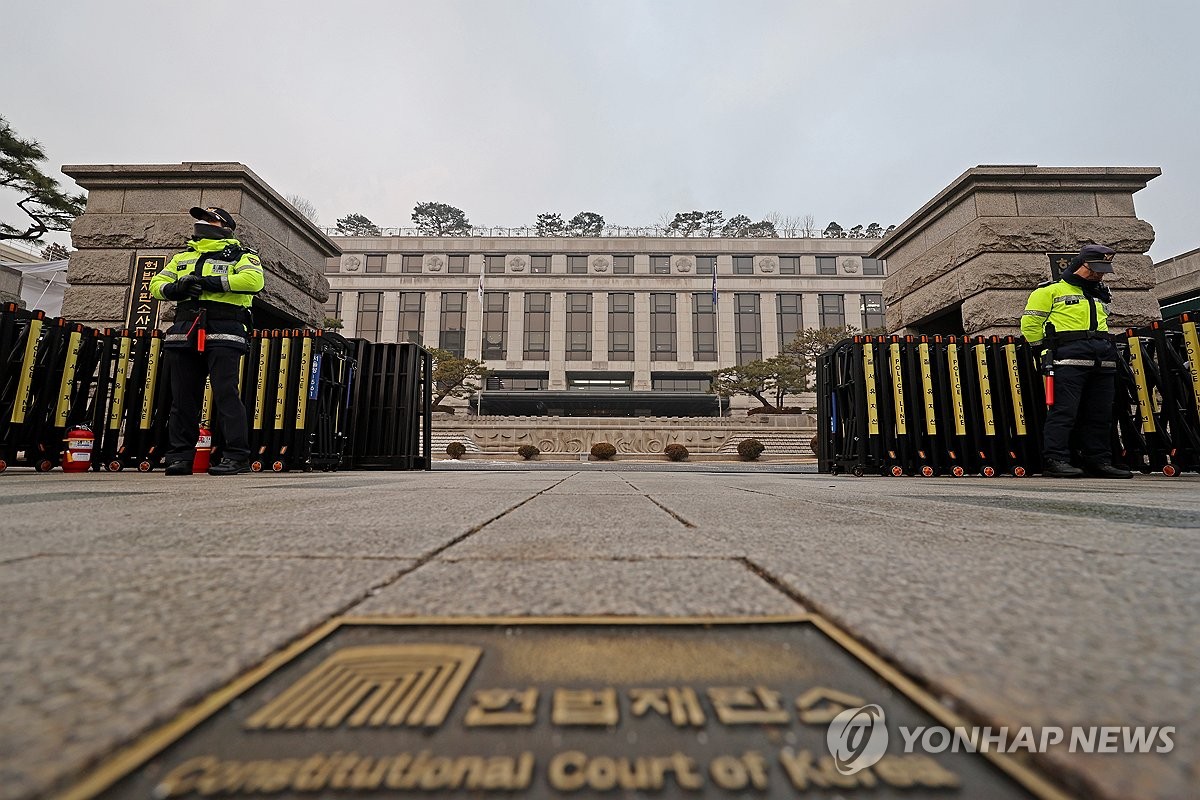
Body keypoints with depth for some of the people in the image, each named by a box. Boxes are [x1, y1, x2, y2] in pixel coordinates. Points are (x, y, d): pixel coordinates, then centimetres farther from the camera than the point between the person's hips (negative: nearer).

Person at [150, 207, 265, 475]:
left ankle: (237, 456, -11)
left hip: (223, 334, -6)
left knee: (226, 393, -12)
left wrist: (212, 282, -15)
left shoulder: (241, 255, 7)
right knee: (183, 396, 6)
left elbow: (253, 280, -14)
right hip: (185, 333, 6)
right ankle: (180, 456, 13)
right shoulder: (183, 257, 27)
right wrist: (175, 288, 0)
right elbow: (156, 284, 23)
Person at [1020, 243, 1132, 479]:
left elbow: (1102, 326, 34)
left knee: (1100, 415, 7)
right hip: (1069, 359, -7)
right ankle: (1055, 459, -12)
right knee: (1064, 411, -13)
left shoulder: (1102, 296, 25)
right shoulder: (1052, 290, 3)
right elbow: (1030, 322, -2)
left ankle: (1099, 461, 13)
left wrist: (1105, 348, 21)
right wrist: (1047, 348, 0)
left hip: (1103, 361, 7)